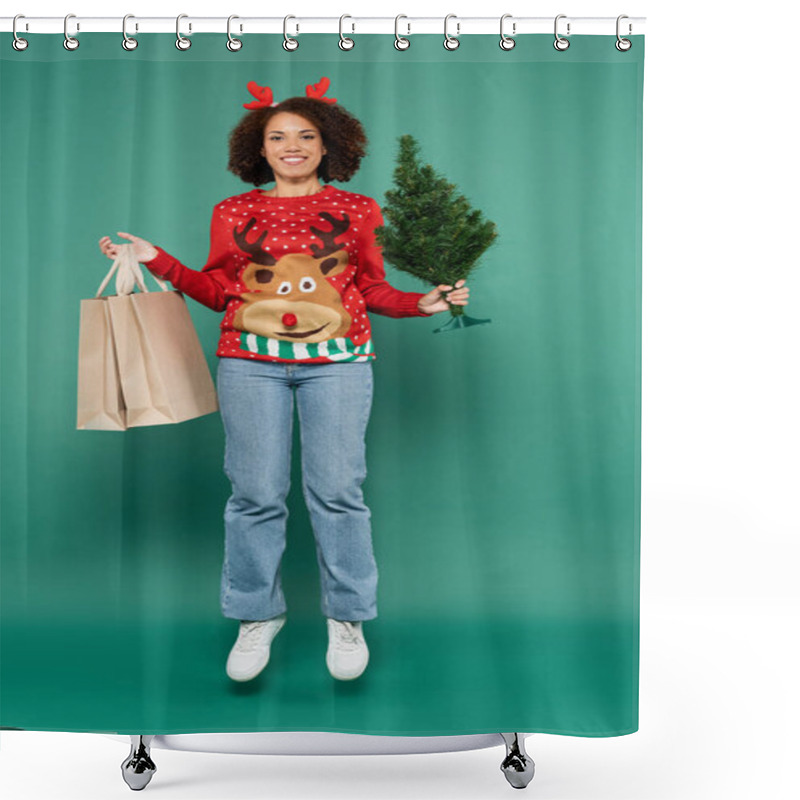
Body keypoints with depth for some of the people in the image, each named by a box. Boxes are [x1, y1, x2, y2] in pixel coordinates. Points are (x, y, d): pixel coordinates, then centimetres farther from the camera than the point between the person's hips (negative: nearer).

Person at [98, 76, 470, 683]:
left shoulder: (356, 210, 11)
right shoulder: (233, 213, 12)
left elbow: (373, 289, 13)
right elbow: (219, 291, 13)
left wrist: (423, 302, -2)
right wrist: (157, 261, 5)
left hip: (337, 360, -1)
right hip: (251, 361, 1)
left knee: (337, 489, -1)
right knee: (257, 491, 2)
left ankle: (347, 616, 16)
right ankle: (258, 615, 20)